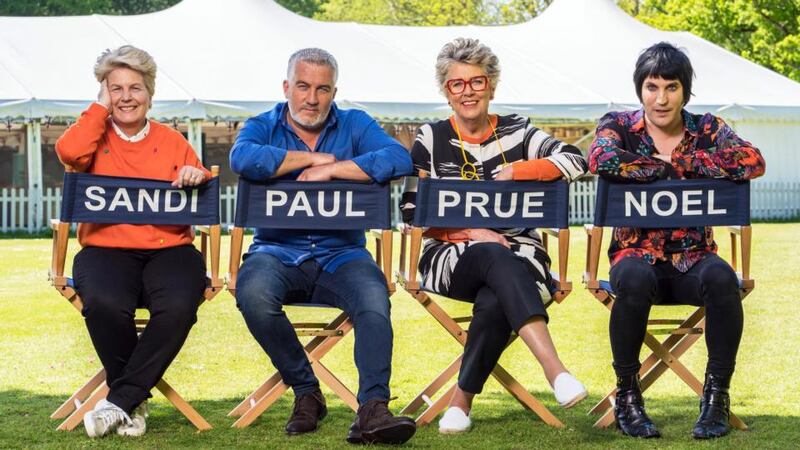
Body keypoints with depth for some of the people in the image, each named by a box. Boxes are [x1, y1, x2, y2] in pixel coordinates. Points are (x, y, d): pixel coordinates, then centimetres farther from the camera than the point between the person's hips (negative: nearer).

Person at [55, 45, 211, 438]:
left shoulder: (172, 142, 19)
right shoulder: (95, 137, 16)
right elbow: (69, 152, -9)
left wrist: (200, 179, -8)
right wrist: (101, 108, 4)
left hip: (168, 248, 1)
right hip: (105, 247, -1)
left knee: (178, 305, -33)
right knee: (105, 303, -35)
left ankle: (120, 400, -17)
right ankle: (134, 402, -11)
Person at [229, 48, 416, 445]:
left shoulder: (354, 125, 10)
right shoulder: (262, 127, 9)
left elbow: (399, 159, -10)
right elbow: (243, 159, -17)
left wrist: (331, 169, -14)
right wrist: (314, 157, -10)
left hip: (340, 254, 0)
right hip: (278, 252, 0)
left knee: (374, 298, -32)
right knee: (253, 293, -34)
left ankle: (372, 409, -39)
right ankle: (306, 394, -16)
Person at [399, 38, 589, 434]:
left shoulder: (517, 132, 10)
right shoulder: (432, 138, 8)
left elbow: (575, 162, -4)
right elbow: (412, 209, 0)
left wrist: (514, 171, -13)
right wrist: (473, 233, -12)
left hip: (518, 256, 1)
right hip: (452, 257, -1)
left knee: (495, 302, -36)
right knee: (497, 258, -37)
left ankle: (461, 401, -19)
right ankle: (555, 370, -53)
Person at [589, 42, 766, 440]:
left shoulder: (707, 130, 5)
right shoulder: (619, 126, 3)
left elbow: (753, 162, -15)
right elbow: (601, 159, -22)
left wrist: (678, 160, -15)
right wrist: (667, 168, -15)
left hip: (693, 259, 1)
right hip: (638, 253, -1)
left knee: (721, 278, -33)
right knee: (634, 280, -37)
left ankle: (716, 396, -20)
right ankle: (627, 396, -19)